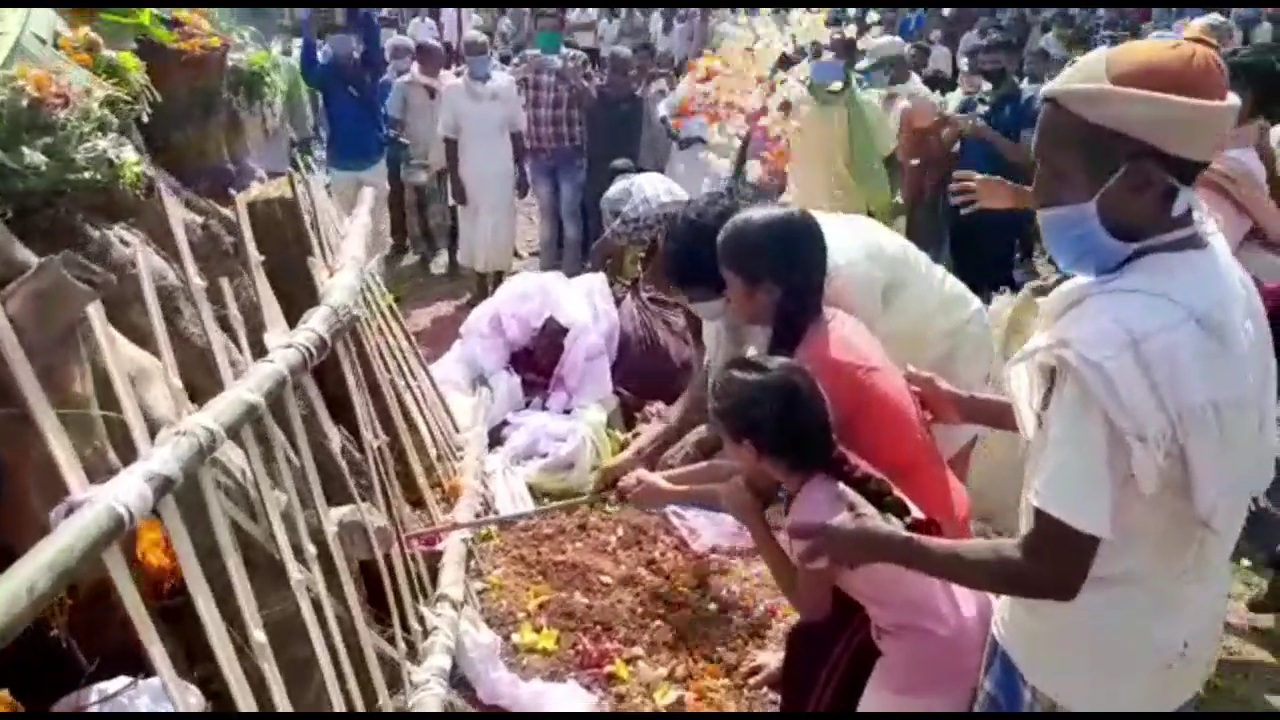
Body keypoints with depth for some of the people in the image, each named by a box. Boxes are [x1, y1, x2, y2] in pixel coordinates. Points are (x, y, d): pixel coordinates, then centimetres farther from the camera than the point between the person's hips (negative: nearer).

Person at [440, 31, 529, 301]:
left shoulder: (506, 84, -2)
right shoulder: (452, 91, -5)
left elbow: (516, 131, 2)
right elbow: (450, 138, -2)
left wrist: (522, 170, 2)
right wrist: (454, 178, -6)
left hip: (502, 172, 0)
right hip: (470, 174, 0)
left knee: (502, 228, 5)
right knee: (473, 229, 7)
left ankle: (498, 285, 19)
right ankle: (481, 285, 21)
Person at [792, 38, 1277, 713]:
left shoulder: (1109, 340, -35)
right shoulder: (1215, 273, -7)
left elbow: (1051, 571, -28)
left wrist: (886, 544, -18)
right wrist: (968, 407, 9)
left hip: (1081, 669, -7)